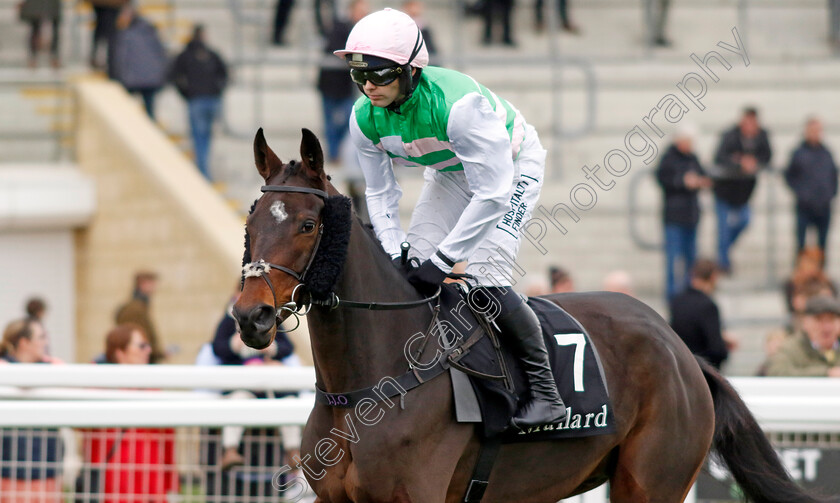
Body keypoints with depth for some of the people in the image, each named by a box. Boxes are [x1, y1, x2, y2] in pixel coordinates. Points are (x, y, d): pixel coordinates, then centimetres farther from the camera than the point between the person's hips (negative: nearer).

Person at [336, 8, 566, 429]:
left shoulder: (459, 104, -41)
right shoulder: (364, 119, -20)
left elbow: (493, 194, -38)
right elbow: (380, 194, -6)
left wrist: (444, 260, -36)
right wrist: (395, 253, -20)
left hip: (512, 165, -7)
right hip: (449, 174, 7)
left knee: (484, 275, -21)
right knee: (413, 264, -6)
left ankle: (545, 391, -12)